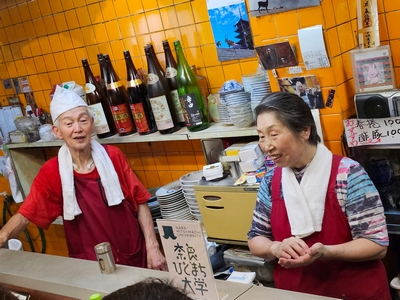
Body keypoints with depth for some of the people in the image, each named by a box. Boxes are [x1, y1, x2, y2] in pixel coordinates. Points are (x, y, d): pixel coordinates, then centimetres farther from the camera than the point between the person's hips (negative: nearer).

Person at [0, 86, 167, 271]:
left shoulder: (112, 157, -7)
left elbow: (140, 203, -4)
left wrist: (153, 248, -10)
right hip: (91, 265, -1)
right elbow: (25, 214, -10)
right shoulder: (51, 172, -8)